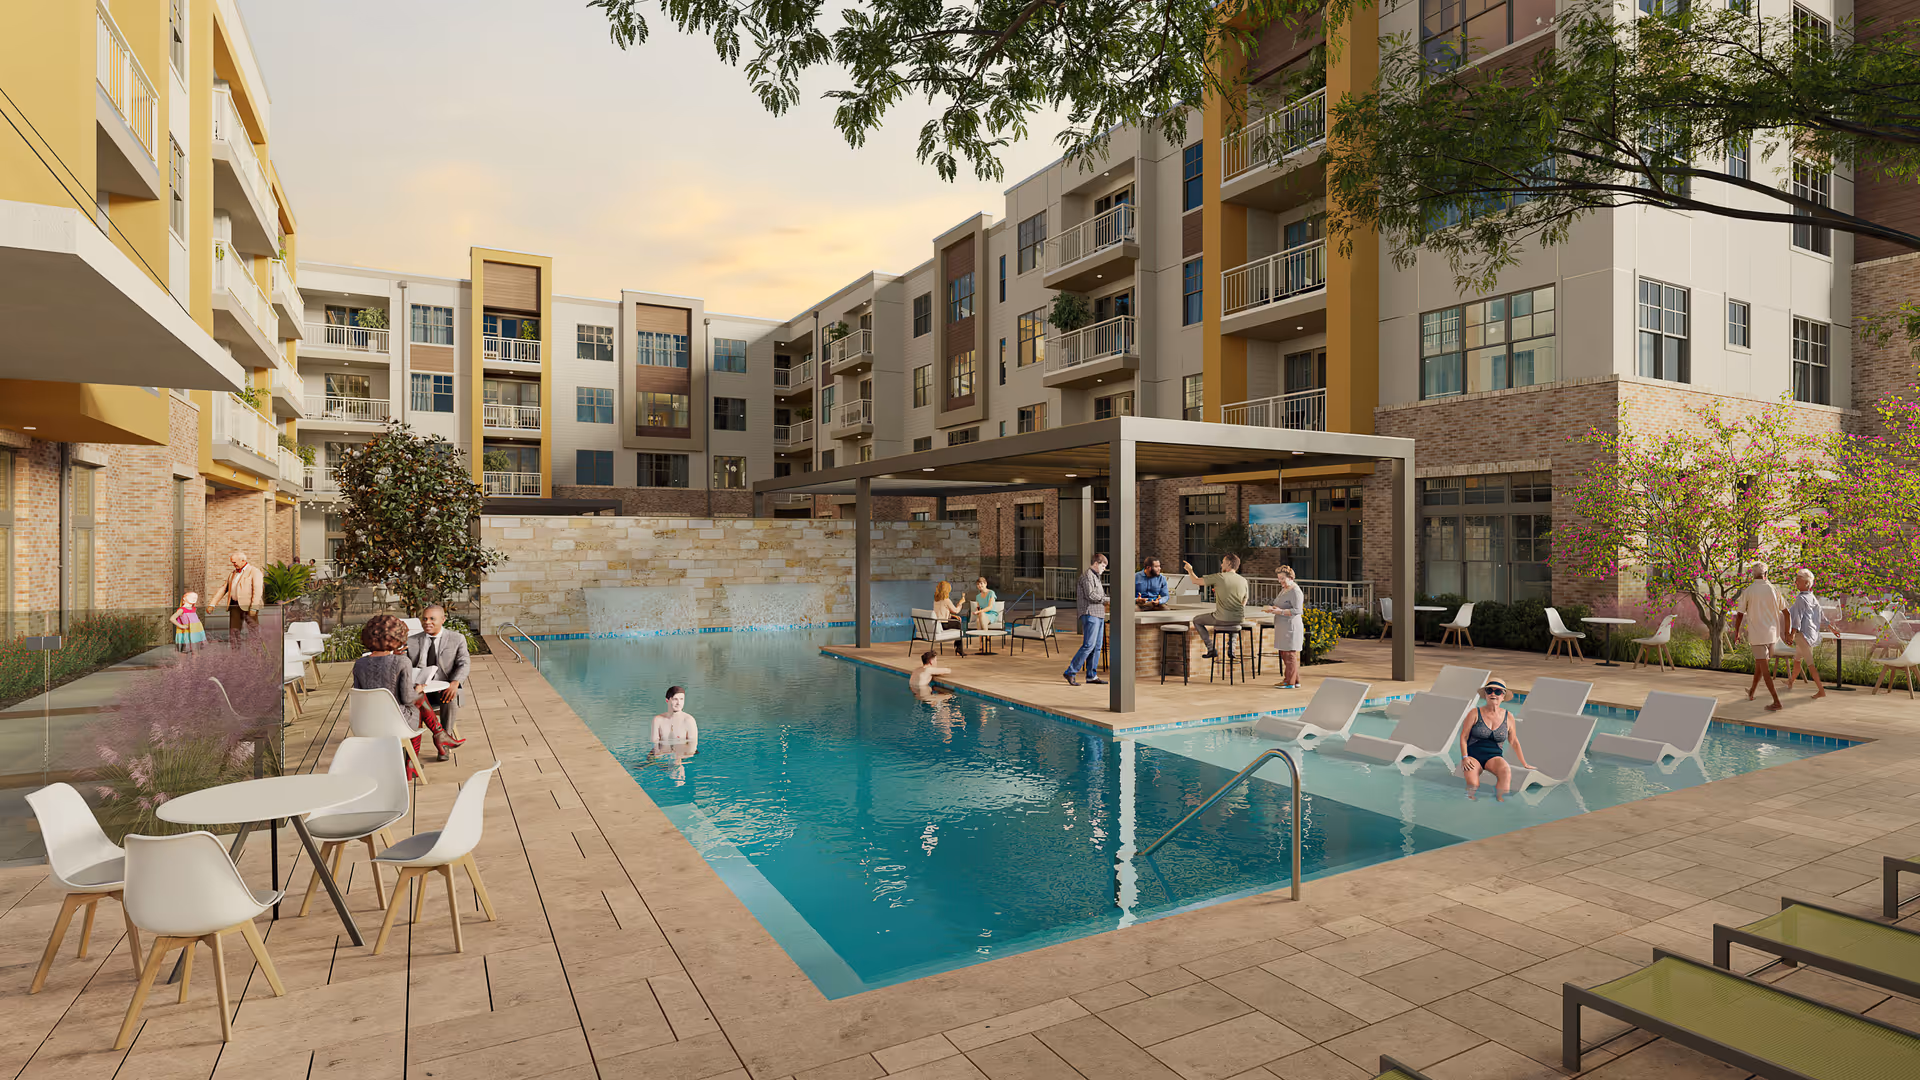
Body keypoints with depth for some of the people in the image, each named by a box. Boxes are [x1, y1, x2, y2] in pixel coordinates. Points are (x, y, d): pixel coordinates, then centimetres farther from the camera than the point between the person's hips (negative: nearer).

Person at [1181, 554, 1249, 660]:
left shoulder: (1219, 577, -9)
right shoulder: (1244, 581, 5)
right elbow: (1244, 602, 15)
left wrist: (1190, 570, 20)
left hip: (1222, 619, -5)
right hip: (1239, 619, 5)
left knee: (1196, 620, 20)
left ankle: (1211, 649, 13)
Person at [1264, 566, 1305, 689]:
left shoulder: (1295, 592, -12)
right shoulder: (1284, 590, 19)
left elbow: (1297, 610, -19)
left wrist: (1280, 611, -25)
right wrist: (1272, 608, 10)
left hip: (1291, 627, -10)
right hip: (1283, 628, 10)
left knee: (1289, 654, -7)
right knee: (1284, 654, 11)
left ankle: (1290, 682, -3)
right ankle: (1295, 681, 17)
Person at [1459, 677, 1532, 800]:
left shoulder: (1508, 717, 9)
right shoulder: (1475, 713, 1)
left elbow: (1514, 742, 21)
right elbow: (1463, 736, 3)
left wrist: (1525, 765, 25)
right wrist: (1465, 757, -9)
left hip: (1494, 756, 2)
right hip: (1473, 755, -2)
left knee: (1506, 771, -34)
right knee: (1473, 784, -32)